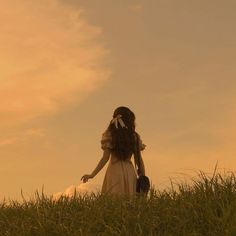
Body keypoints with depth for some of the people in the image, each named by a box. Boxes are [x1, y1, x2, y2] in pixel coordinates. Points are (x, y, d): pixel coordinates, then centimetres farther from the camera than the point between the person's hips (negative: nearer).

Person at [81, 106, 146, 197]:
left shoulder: (109, 135, -1)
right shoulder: (135, 137, 5)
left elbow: (105, 158, -6)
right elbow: (139, 160, 4)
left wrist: (92, 175, -3)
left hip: (114, 171, -2)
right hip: (130, 171, 2)